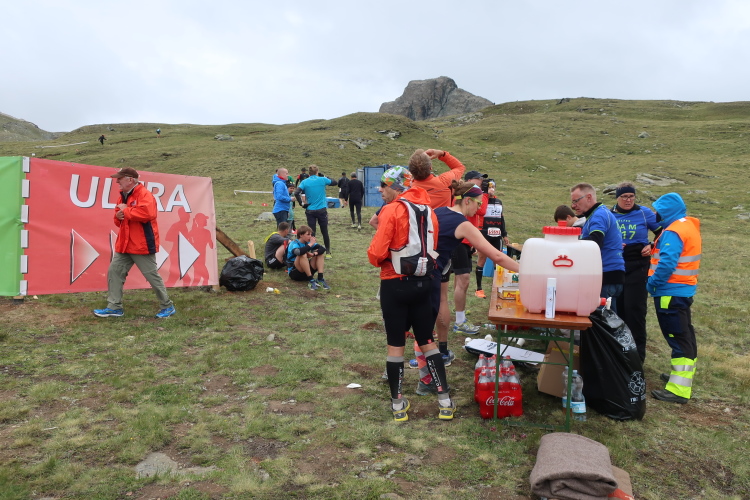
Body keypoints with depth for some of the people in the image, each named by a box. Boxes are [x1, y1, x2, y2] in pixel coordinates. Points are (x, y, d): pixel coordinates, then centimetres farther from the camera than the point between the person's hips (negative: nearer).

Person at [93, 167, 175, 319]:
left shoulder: (144, 194, -13)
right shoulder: (123, 196, 15)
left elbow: (146, 213, -32)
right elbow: (118, 220, 23)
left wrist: (126, 210, -18)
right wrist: (118, 216, -2)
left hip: (142, 245, -9)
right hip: (124, 245, 9)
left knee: (152, 276, -1)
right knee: (114, 272, 6)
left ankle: (167, 306, 13)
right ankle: (114, 307, 14)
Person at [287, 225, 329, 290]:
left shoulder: (308, 242, 2)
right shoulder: (294, 244, -16)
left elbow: (323, 248, -7)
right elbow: (299, 252, -40)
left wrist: (313, 254, -26)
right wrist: (310, 244, -27)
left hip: (307, 271, 7)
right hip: (294, 272, -7)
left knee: (320, 252, -5)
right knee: (303, 255, -31)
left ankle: (320, 279, -19)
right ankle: (311, 280, -29)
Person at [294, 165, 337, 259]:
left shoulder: (305, 182, -2)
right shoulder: (322, 180, -3)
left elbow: (296, 193, -13)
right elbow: (335, 183, 12)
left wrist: (302, 204, -5)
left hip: (310, 211, 1)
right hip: (322, 210, -1)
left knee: (311, 233, 5)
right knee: (325, 232, 9)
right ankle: (328, 253, 15)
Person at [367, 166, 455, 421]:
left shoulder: (392, 210, -13)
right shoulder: (428, 210, 6)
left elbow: (376, 252, -17)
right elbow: (434, 247, 10)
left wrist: (376, 259, 3)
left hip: (395, 284, -5)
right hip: (423, 282, 5)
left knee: (396, 344, 6)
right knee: (427, 341, 14)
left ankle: (398, 405, 16)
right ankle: (445, 401, 17)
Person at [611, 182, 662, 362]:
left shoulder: (644, 213, -1)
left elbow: (662, 232, 8)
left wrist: (652, 247, -6)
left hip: (637, 267, -3)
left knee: (634, 309, -4)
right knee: (618, 309, 8)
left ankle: (637, 356, 5)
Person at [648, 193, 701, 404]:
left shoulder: (673, 232, -19)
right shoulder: (688, 226, 12)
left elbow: (667, 262, -29)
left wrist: (653, 282, -18)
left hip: (671, 292, -10)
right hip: (684, 289, 10)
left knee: (678, 337, -8)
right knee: (684, 334, 20)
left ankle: (679, 390, -3)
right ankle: (683, 375, 35)